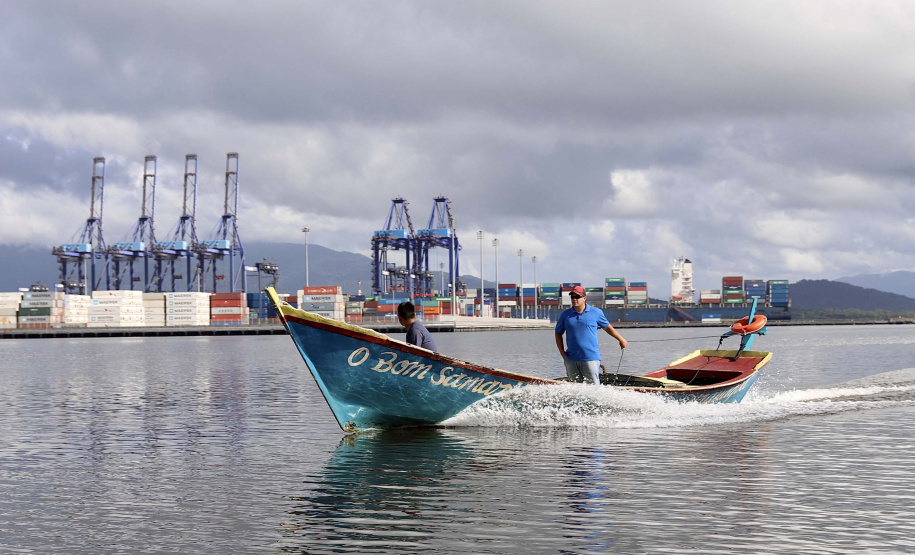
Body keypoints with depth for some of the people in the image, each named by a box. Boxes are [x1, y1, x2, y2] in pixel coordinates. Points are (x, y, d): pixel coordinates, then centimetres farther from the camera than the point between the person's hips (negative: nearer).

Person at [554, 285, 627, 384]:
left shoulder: (596, 312, 2)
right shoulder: (565, 315, 6)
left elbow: (607, 327, 15)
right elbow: (558, 333, 13)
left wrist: (621, 339, 23)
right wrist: (562, 353, 4)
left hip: (590, 358, -2)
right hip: (571, 359, 2)